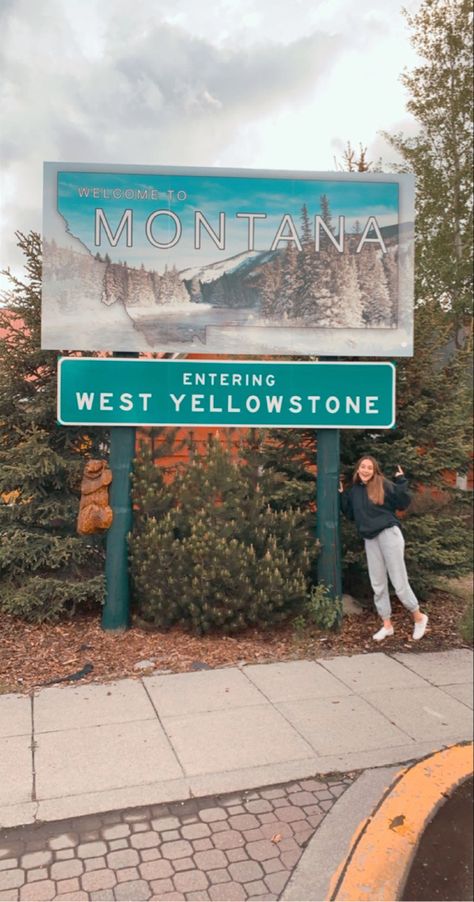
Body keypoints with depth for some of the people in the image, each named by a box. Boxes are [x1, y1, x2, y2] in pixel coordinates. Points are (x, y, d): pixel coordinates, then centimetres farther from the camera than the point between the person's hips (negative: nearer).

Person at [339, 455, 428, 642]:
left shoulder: (383, 485, -4)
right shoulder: (354, 490, 11)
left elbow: (403, 504, -10)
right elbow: (351, 515, 16)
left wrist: (402, 481, -15)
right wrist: (342, 495, 11)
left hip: (389, 534, -6)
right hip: (369, 539, 6)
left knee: (399, 582, -4)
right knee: (378, 584, 9)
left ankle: (418, 617, 16)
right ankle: (387, 624, 20)